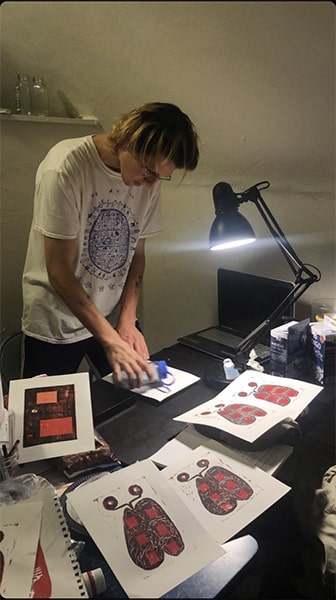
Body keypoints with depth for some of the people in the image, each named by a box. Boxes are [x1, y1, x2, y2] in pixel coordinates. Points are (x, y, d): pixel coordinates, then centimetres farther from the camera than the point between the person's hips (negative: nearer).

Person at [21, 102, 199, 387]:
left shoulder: (150, 177, -4)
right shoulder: (66, 167, -21)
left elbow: (137, 254, 5)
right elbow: (59, 272, -21)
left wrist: (127, 321, -5)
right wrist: (110, 340, -23)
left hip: (115, 318, 5)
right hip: (56, 325, -4)